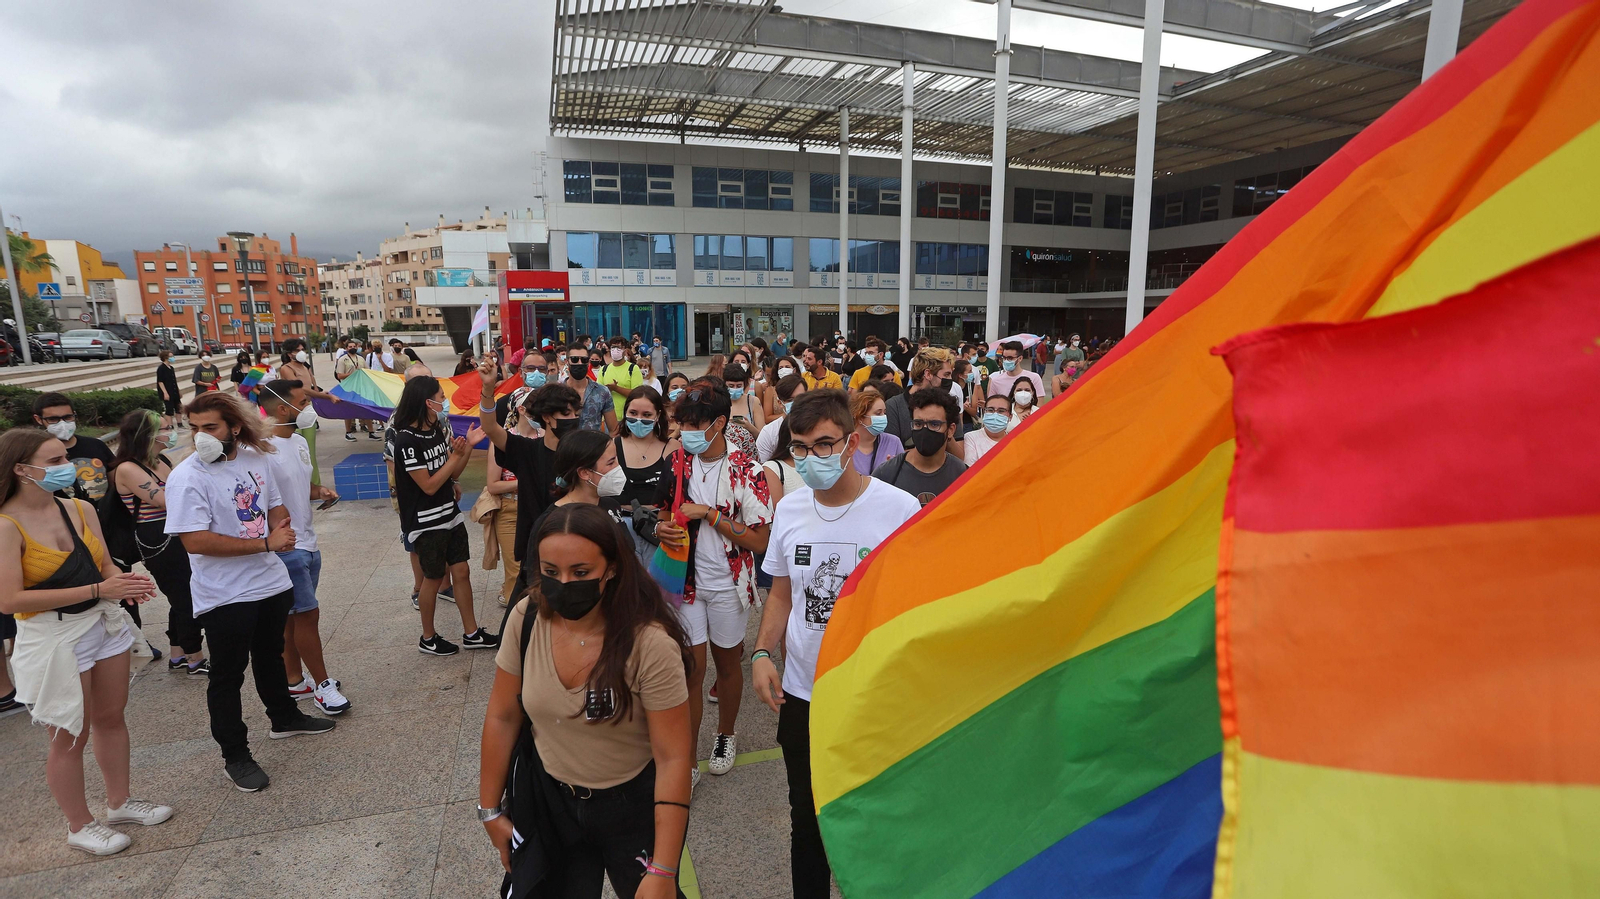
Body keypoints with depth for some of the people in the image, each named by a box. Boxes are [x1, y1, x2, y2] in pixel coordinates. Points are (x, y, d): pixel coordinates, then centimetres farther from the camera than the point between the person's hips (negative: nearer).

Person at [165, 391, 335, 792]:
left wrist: (282, 529, -9)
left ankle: (284, 718, 45)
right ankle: (235, 756, 22)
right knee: (228, 676, 8)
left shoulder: (255, 459, 1)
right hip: (225, 596, -6)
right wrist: (266, 542, -25)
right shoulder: (187, 478, -19)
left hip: (272, 582, 7)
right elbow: (195, 540, -26)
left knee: (271, 657, 25)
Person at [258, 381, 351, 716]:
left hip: (307, 542, 9)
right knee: (307, 614, -1)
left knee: (294, 616, 17)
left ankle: (294, 682, 29)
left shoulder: (300, 441, 10)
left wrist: (321, 491, 3)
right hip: (285, 548, -9)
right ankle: (322, 685, 12)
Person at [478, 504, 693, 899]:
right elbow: (502, 718, -2)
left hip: (634, 804, -3)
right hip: (549, 797, 3)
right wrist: (491, 809, 5)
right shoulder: (526, 619, -15)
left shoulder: (650, 644, -28)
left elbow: (673, 758, -22)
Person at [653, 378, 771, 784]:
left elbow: (759, 541, -17)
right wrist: (663, 529, -11)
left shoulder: (746, 470, -15)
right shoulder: (678, 461, -1)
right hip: (686, 579, 2)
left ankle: (726, 735, 42)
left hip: (727, 584, -2)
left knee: (727, 662, 17)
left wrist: (709, 514, -23)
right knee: (690, 670, 4)